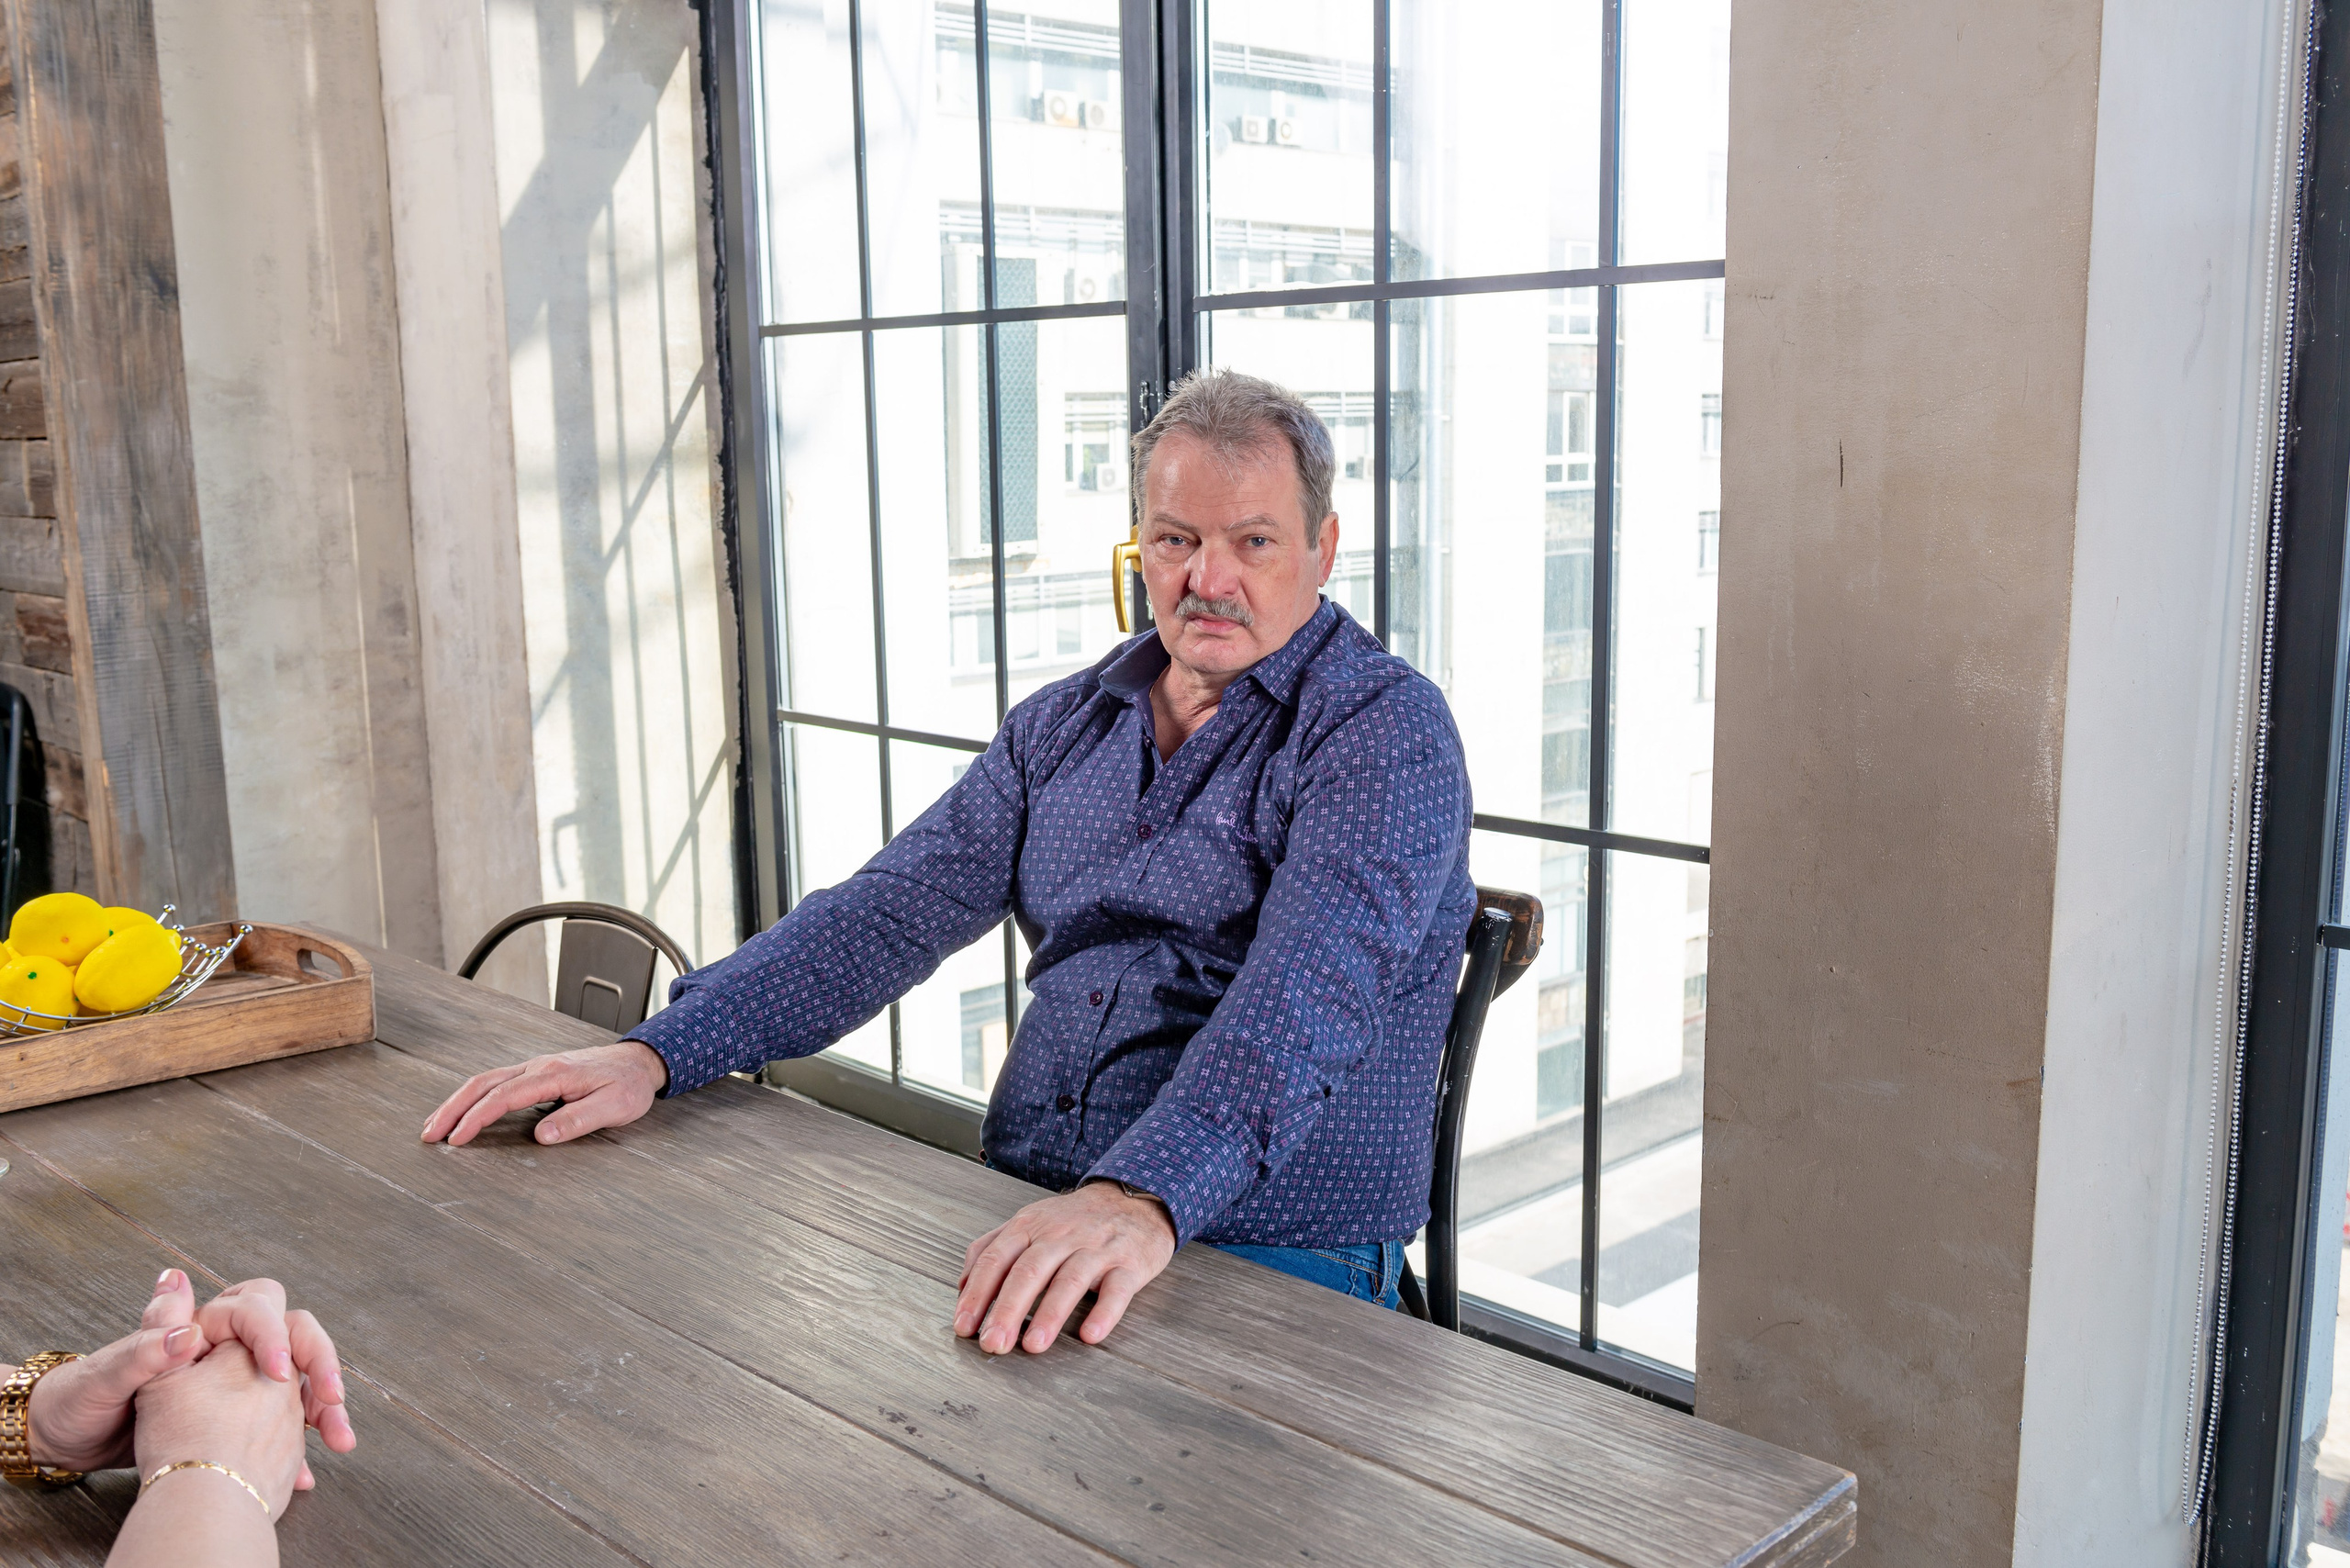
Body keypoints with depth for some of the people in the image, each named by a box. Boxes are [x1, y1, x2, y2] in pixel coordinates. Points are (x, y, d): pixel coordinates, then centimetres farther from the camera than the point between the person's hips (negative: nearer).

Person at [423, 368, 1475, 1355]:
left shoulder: (1388, 731, -7)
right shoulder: (1063, 727, 13)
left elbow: (1317, 983, -25)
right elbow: (888, 914, 9)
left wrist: (1142, 1197, -41)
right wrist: (656, 1053, -5)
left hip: (1273, 1265, -5)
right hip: (1025, 1232, 6)